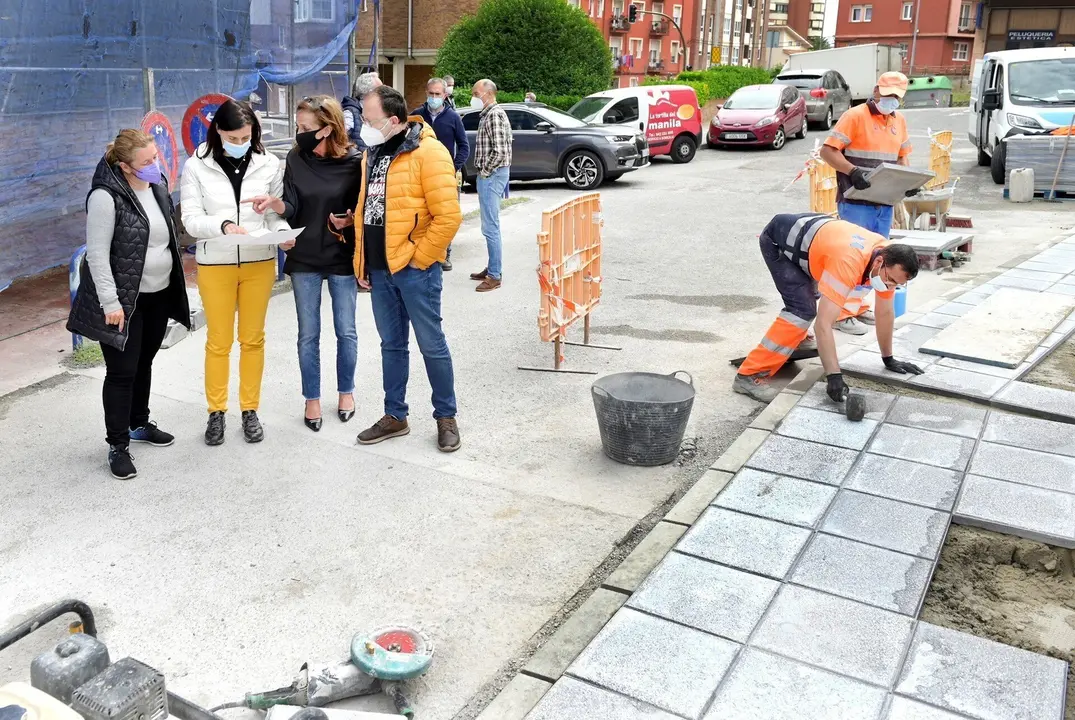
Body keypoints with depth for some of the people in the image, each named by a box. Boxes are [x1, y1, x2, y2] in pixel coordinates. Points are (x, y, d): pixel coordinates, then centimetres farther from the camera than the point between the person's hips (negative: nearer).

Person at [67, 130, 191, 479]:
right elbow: (97, 254, -18)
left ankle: (139, 424, 37)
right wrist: (110, 302, -20)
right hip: (124, 299, -7)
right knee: (122, 371, -1)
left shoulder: (157, 185, 3)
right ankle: (118, 445, 11)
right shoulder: (106, 196, -20)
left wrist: (175, 282, 16)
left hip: (159, 294, 7)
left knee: (144, 363, 19)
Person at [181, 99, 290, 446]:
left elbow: (277, 213, 0)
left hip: (259, 263, 1)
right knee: (218, 341, 9)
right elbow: (191, 218, -9)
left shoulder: (269, 164, -4)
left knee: (253, 338, 12)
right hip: (215, 265, -1)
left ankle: (250, 410, 25)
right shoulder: (197, 167, -6)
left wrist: (283, 232, -22)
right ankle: (216, 411, 24)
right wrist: (223, 225, -27)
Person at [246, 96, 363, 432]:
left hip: (342, 258, -2)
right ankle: (312, 398, 24)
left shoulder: (353, 161, -9)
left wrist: (349, 220, -19)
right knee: (308, 335, 9)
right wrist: (275, 203, -27)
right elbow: (292, 211, -7)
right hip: (304, 258, 2)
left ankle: (346, 391, 31)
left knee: (345, 331, 10)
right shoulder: (296, 159, -3)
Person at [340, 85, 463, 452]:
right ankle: (395, 416, 27)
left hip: (415, 268, -7)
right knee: (391, 345, 15)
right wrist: (361, 261, 12)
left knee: (431, 345, 3)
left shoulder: (428, 153, -13)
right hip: (379, 269, 7)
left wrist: (418, 259, -14)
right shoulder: (372, 153, 11)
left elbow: (448, 217, -19)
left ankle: (446, 417, 18)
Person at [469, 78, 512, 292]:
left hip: (491, 176, -11)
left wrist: (485, 171, -14)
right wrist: (484, 171, 15)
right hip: (490, 175, 11)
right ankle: (492, 269, 24)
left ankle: (494, 276, -3)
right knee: (490, 226, 15)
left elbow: (499, 151, -23)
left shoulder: (494, 115, -15)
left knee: (490, 227, -7)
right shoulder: (490, 113, 16)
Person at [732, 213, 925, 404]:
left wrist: (888, 359, 8)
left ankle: (796, 339, 56)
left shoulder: (888, 258, -12)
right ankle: (750, 375, -20)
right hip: (778, 240, -9)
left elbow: (885, 313, 2)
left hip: (805, 231, 9)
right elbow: (823, 323, -41)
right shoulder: (848, 263, -38)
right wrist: (834, 376, -42)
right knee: (803, 309, -20)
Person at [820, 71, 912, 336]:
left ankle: (858, 306, 23)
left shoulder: (899, 120, 15)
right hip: (856, 202, -7)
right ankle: (843, 313, 1)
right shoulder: (855, 116, -7)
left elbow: (903, 155, 24)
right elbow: (828, 150, -11)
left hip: (885, 203, 7)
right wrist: (853, 170, -25)